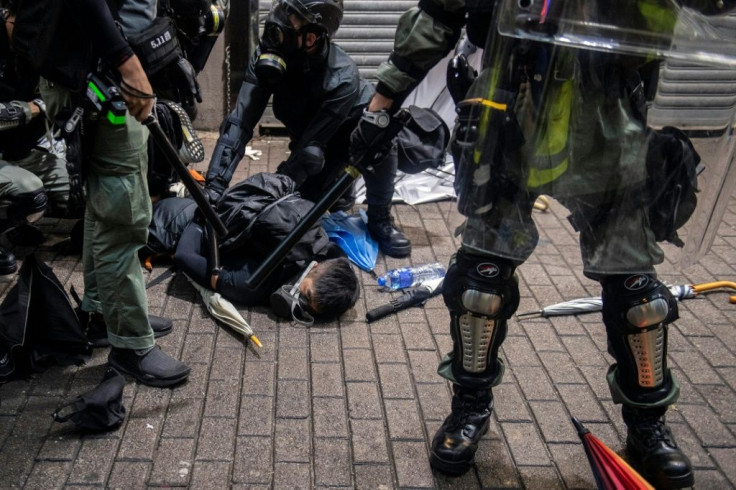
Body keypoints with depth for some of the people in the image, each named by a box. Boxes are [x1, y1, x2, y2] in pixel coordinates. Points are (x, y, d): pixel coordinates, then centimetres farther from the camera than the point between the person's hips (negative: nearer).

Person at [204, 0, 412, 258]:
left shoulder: (342, 78, -39)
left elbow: (311, 150, -39)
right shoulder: (266, 57, -27)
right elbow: (240, 122, -30)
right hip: (312, 138, 4)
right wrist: (215, 183, -39)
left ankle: (379, 219, -14)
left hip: (353, 131, -4)